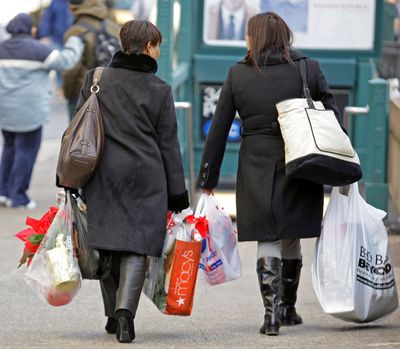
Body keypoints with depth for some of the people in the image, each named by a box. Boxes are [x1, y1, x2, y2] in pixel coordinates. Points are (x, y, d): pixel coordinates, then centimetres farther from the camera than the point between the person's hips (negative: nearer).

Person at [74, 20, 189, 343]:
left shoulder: (94, 80, 5)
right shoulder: (159, 90, 0)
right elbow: (168, 145, 2)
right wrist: (177, 195, 7)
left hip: (102, 175, 2)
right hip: (145, 177, -2)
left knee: (107, 244, 11)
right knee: (136, 246, -3)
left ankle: (113, 314, 16)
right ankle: (125, 309, -21)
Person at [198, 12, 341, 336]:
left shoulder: (238, 74, 1)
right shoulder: (308, 69, 2)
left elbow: (219, 129, 3)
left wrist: (208, 178, 8)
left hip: (256, 168, -1)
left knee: (268, 240, 4)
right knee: (291, 238, 16)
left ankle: (271, 312, -10)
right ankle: (288, 308, 29)